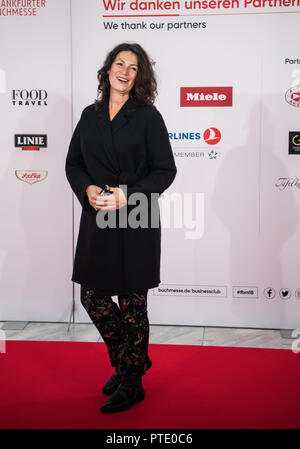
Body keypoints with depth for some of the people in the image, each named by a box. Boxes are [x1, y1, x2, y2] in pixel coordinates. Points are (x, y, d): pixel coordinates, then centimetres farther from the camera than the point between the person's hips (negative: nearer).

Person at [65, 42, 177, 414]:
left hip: (136, 221, -5)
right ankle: (129, 362, 32)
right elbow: (73, 163, 13)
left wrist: (129, 194, -17)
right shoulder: (90, 115, 11)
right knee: (92, 297, 8)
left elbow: (165, 170, -5)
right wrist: (87, 189, -7)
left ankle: (132, 383, 21)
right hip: (97, 220, 5)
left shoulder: (148, 116, -2)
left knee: (132, 301, 4)